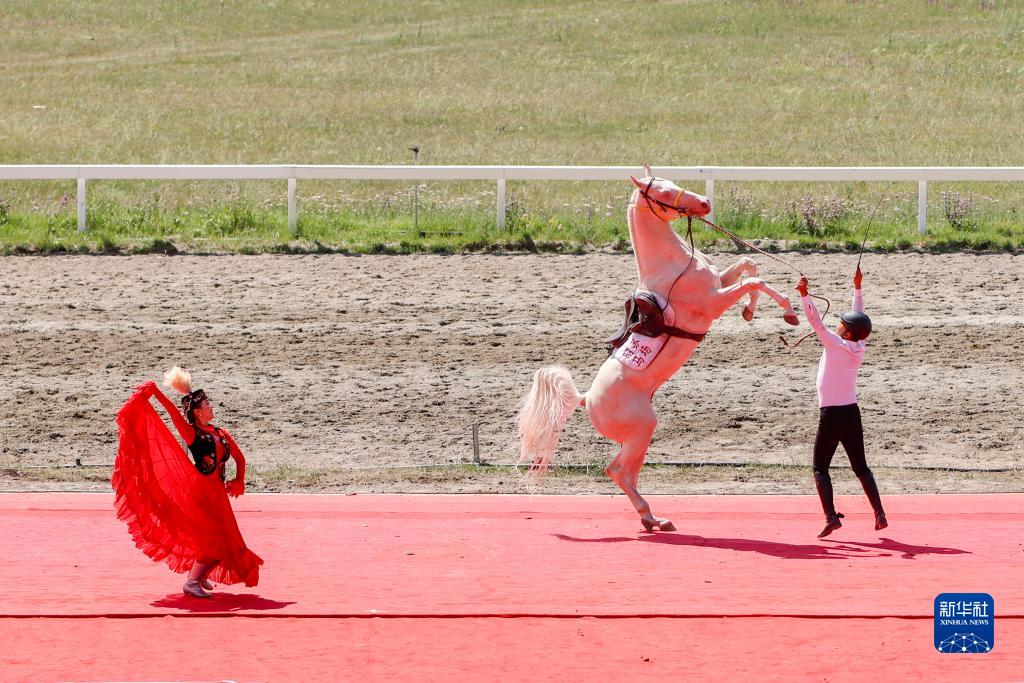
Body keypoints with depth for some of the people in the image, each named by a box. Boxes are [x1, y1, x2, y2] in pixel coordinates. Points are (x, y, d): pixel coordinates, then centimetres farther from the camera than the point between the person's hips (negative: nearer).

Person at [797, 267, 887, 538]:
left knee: (820, 468, 1)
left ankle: (831, 516, -14)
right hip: (852, 413, 6)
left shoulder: (837, 346, -13)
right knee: (860, 467, 14)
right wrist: (857, 289, 25)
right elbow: (859, 318, 17)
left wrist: (805, 295, -24)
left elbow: (817, 323, -20)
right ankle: (879, 513, 6)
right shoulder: (859, 348, 3)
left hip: (832, 415, -6)